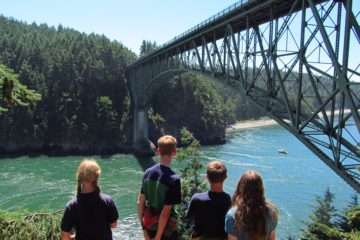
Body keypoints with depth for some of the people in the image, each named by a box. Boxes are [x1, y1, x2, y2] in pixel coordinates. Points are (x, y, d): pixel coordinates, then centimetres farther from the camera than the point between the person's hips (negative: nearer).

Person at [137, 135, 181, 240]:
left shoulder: (148, 172, -5)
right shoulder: (173, 179, -23)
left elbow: (140, 202, -1)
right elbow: (165, 213, -23)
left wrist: (143, 226, 8)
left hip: (148, 224, 5)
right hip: (164, 227, -5)